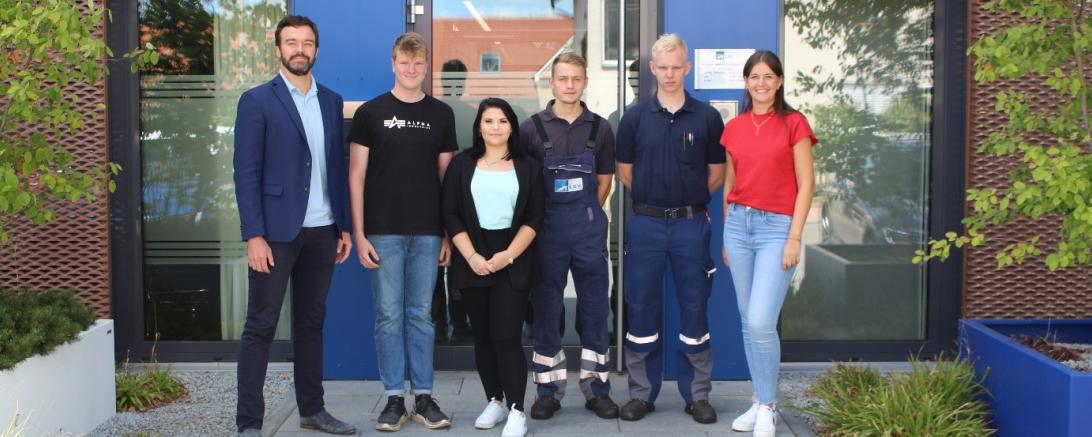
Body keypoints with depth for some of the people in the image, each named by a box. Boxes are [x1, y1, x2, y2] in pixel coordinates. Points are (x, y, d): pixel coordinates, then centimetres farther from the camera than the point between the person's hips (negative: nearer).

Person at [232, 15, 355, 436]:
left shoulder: (331, 101, 12)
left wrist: (344, 226, 8)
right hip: (276, 231, -5)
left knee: (311, 322, 13)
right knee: (260, 326, 0)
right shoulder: (257, 100, -3)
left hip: (322, 231, 5)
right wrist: (253, 235, -14)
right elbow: (246, 172, -8)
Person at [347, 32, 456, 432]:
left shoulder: (441, 114, 8)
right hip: (383, 232, -1)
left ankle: (423, 396, 15)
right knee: (389, 316, 3)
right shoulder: (370, 113, 2)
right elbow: (356, 176, 1)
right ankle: (394, 398, 13)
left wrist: (448, 234, 4)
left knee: (421, 315, 7)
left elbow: (446, 176, 10)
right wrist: (359, 235, -6)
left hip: (427, 233, 2)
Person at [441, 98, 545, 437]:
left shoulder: (528, 167, 4)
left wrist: (508, 255, -12)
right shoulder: (462, 164, 6)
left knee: (507, 336, -9)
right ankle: (494, 402, 20)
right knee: (482, 335, 8)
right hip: (473, 262, 2)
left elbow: (534, 219, 0)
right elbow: (450, 215, 1)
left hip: (514, 262, -2)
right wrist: (471, 256, -10)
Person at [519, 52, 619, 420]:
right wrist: (539, 219, 0)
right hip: (547, 230, -1)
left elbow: (604, 181, 11)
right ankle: (548, 390, 15)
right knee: (546, 309, 5)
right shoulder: (532, 128, -1)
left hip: (589, 228, 2)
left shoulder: (600, 129, 5)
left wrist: (588, 216, 6)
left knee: (595, 308, 6)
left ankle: (597, 388, 17)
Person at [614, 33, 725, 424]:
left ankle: (697, 395, 16)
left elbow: (717, 173, 8)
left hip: (691, 224, 0)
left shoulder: (707, 117, 2)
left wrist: (689, 200, 8)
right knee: (641, 311, 5)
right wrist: (653, 200, 10)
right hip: (645, 224, 0)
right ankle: (642, 393, 16)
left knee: (694, 309, 5)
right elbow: (625, 171, 9)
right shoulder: (635, 117, 3)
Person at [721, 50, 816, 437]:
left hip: (776, 227, -5)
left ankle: (768, 406, 5)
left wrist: (794, 238, -11)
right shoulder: (733, 128, 10)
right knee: (747, 322, 8)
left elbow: (806, 184, -5)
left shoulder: (793, 123, -3)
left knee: (761, 322, -13)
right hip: (738, 224, 5)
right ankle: (760, 400, 21)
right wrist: (726, 235, 14)